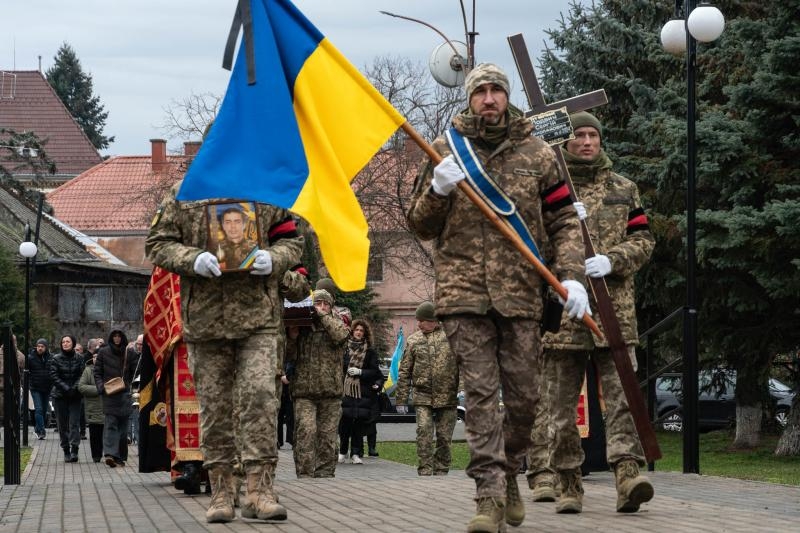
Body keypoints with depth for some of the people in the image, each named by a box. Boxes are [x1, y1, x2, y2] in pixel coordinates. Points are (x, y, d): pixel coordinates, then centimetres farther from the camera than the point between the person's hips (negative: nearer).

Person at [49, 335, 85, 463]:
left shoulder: (79, 359, 4)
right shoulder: (56, 359, 3)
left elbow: (82, 375, 2)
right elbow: (53, 376, -3)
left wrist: (75, 388, -14)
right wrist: (66, 388, -14)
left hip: (75, 395, -1)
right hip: (60, 395, 1)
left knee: (74, 422, -11)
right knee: (62, 424, 2)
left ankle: (74, 450, -16)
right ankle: (66, 451, 8)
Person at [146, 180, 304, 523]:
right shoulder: (182, 196, 4)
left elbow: (291, 240, 12)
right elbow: (157, 244, 4)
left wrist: (273, 259, -11)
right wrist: (192, 260, -15)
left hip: (259, 318, 0)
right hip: (205, 319, 1)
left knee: (259, 396, -12)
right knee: (214, 406, 4)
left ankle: (259, 489, -11)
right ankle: (221, 492, 13)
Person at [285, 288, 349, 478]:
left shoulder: (335, 322, 13)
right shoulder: (300, 325, 12)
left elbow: (341, 335, -12)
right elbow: (290, 358, 9)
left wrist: (322, 315, -8)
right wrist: (292, 339, -8)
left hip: (331, 392, 1)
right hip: (304, 392, -1)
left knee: (327, 435, 4)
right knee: (306, 431, -14)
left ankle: (325, 474, 12)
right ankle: (304, 475, -15)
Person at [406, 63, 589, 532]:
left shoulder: (537, 154, 8)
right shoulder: (446, 150, 8)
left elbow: (564, 222, 9)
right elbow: (421, 226, 12)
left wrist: (571, 275, -5)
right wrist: (437, 190, -9)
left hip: (521, 295, 1)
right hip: (464, 294, -1)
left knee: (524, 396, 4)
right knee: (481, 395, -8)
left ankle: (508, 475, 28)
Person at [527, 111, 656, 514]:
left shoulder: (623, 190, 13)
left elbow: (643, 240, 9)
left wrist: (612, 260, -11)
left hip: (615, 311, 1)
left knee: (622, 394, -11)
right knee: (562, 405, 3)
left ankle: (628, 473, -18)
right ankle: (569, 485, 10)